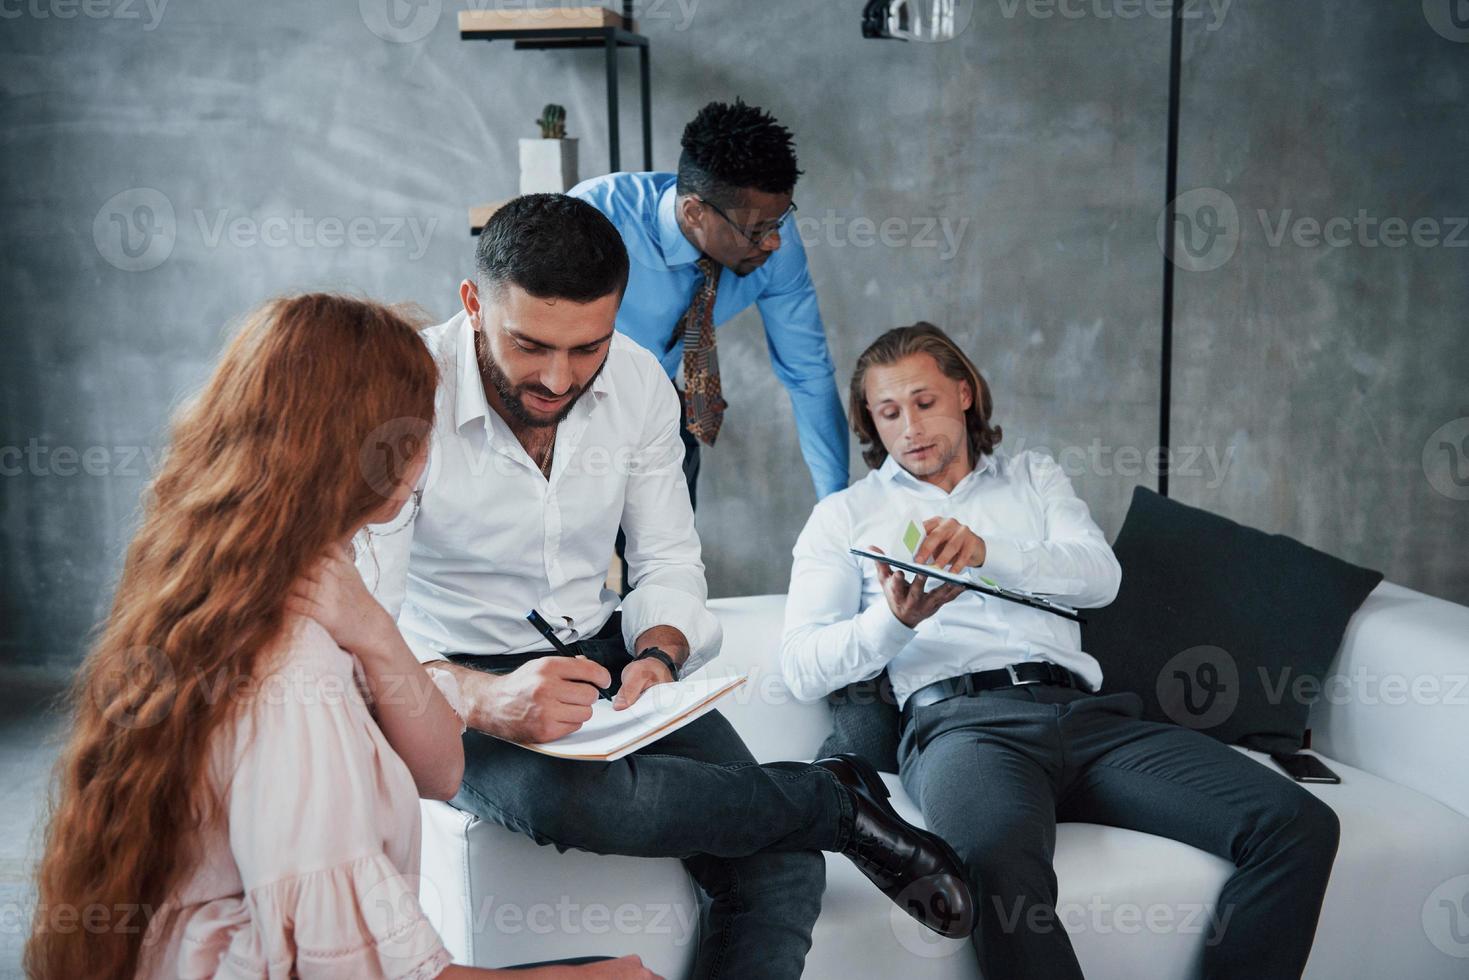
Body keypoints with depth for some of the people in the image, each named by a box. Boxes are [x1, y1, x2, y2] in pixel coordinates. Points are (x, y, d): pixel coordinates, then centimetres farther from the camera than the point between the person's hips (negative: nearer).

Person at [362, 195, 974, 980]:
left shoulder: (639, 382, -4)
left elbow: (669, 562, 5)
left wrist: (656, 655, -17)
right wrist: (487, 699, -41)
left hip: (603, 653, 4)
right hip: (456, 682, -3)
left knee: (780, 866, -19)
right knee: (568, 798, -37)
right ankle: (836, 797, -14)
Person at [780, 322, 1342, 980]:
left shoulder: (1033, 477, 28)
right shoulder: (846, 514, 20)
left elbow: (1100, 576, 7)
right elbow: (802, 668, 7)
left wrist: (986, 551, -12)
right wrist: (895, 619, -13)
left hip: (1085, 711, 4)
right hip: (957, 718, -3)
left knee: (1300, 826, -19)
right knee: (998, 861, -40)